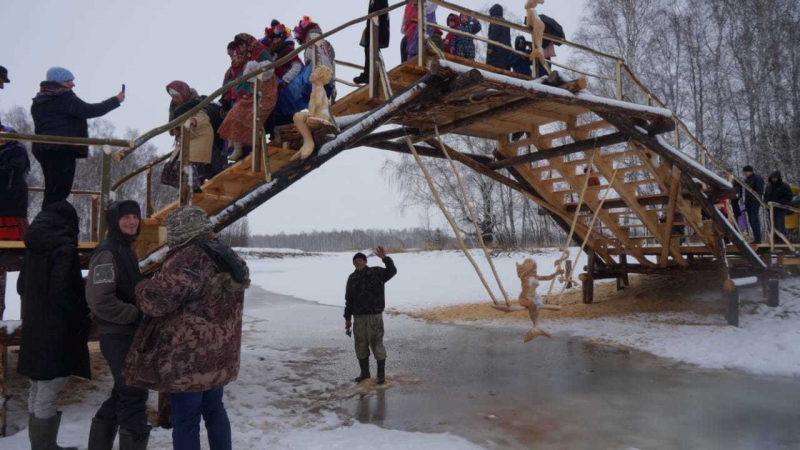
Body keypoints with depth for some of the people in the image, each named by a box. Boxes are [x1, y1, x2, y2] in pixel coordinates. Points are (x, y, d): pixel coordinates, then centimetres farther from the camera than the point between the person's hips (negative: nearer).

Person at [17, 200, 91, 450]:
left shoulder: (34, 246, 9)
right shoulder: (64, 247, -17)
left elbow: (22, 285, 17)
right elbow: (61, 293, -21)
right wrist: (83, 318, -9)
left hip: (34, 329, 9)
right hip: (57, 331, -9)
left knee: (37, 393, 18)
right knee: (48, 398, -2)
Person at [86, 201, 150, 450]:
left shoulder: (126, 250, 13)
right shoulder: (107, 253, -16)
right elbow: (100, 301, -25)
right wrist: (139, 314, -20)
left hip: (128, 334, 10)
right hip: (118, 337, -10)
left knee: (123, 394, 20)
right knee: (134, 395, -2)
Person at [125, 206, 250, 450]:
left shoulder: (188, 259, -19)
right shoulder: (228, 257, 9)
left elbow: (157, 300, -21)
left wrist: (143, 287, -1)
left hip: (189, 358, -8)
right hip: (219, 354, 9)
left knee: (185, 420, 2)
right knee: (214, 409, 21)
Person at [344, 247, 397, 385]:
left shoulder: (376, 272, -4)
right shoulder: (352, 278, 8)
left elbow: (392, 271, -21)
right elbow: (348, 300, 12)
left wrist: (384, 258, -36)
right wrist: (348, 318, 12)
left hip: (374, 315, -5)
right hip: (359, 317, 5)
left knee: (376, 343, -3)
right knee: (360, 344, 10)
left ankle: (381, 373, 8)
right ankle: (365, 372, 25)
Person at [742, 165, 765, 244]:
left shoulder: (757, 178, -7)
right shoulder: (746, 179, 19)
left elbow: (760, 191, -13)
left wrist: (758, 200, -21)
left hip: (755, 202, -8)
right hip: (748, 202, 8)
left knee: (754, 220, -12)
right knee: (751, 220, 7)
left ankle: (758, 239, -12)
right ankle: (756, 239, 10)